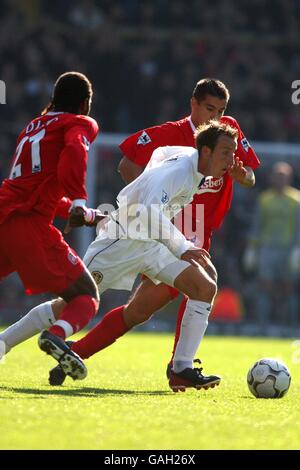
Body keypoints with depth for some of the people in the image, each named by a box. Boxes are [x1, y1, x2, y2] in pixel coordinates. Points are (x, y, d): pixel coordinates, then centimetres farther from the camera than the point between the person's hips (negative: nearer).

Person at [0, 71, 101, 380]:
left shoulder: (32, 127, 31)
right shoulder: (81, 124, 9)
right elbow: (73, 152, -16)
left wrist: (87, 215, 43)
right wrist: (78, 201, -21)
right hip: (31, 224, -6)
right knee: (86, 297, 2)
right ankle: (56, 335, -29)